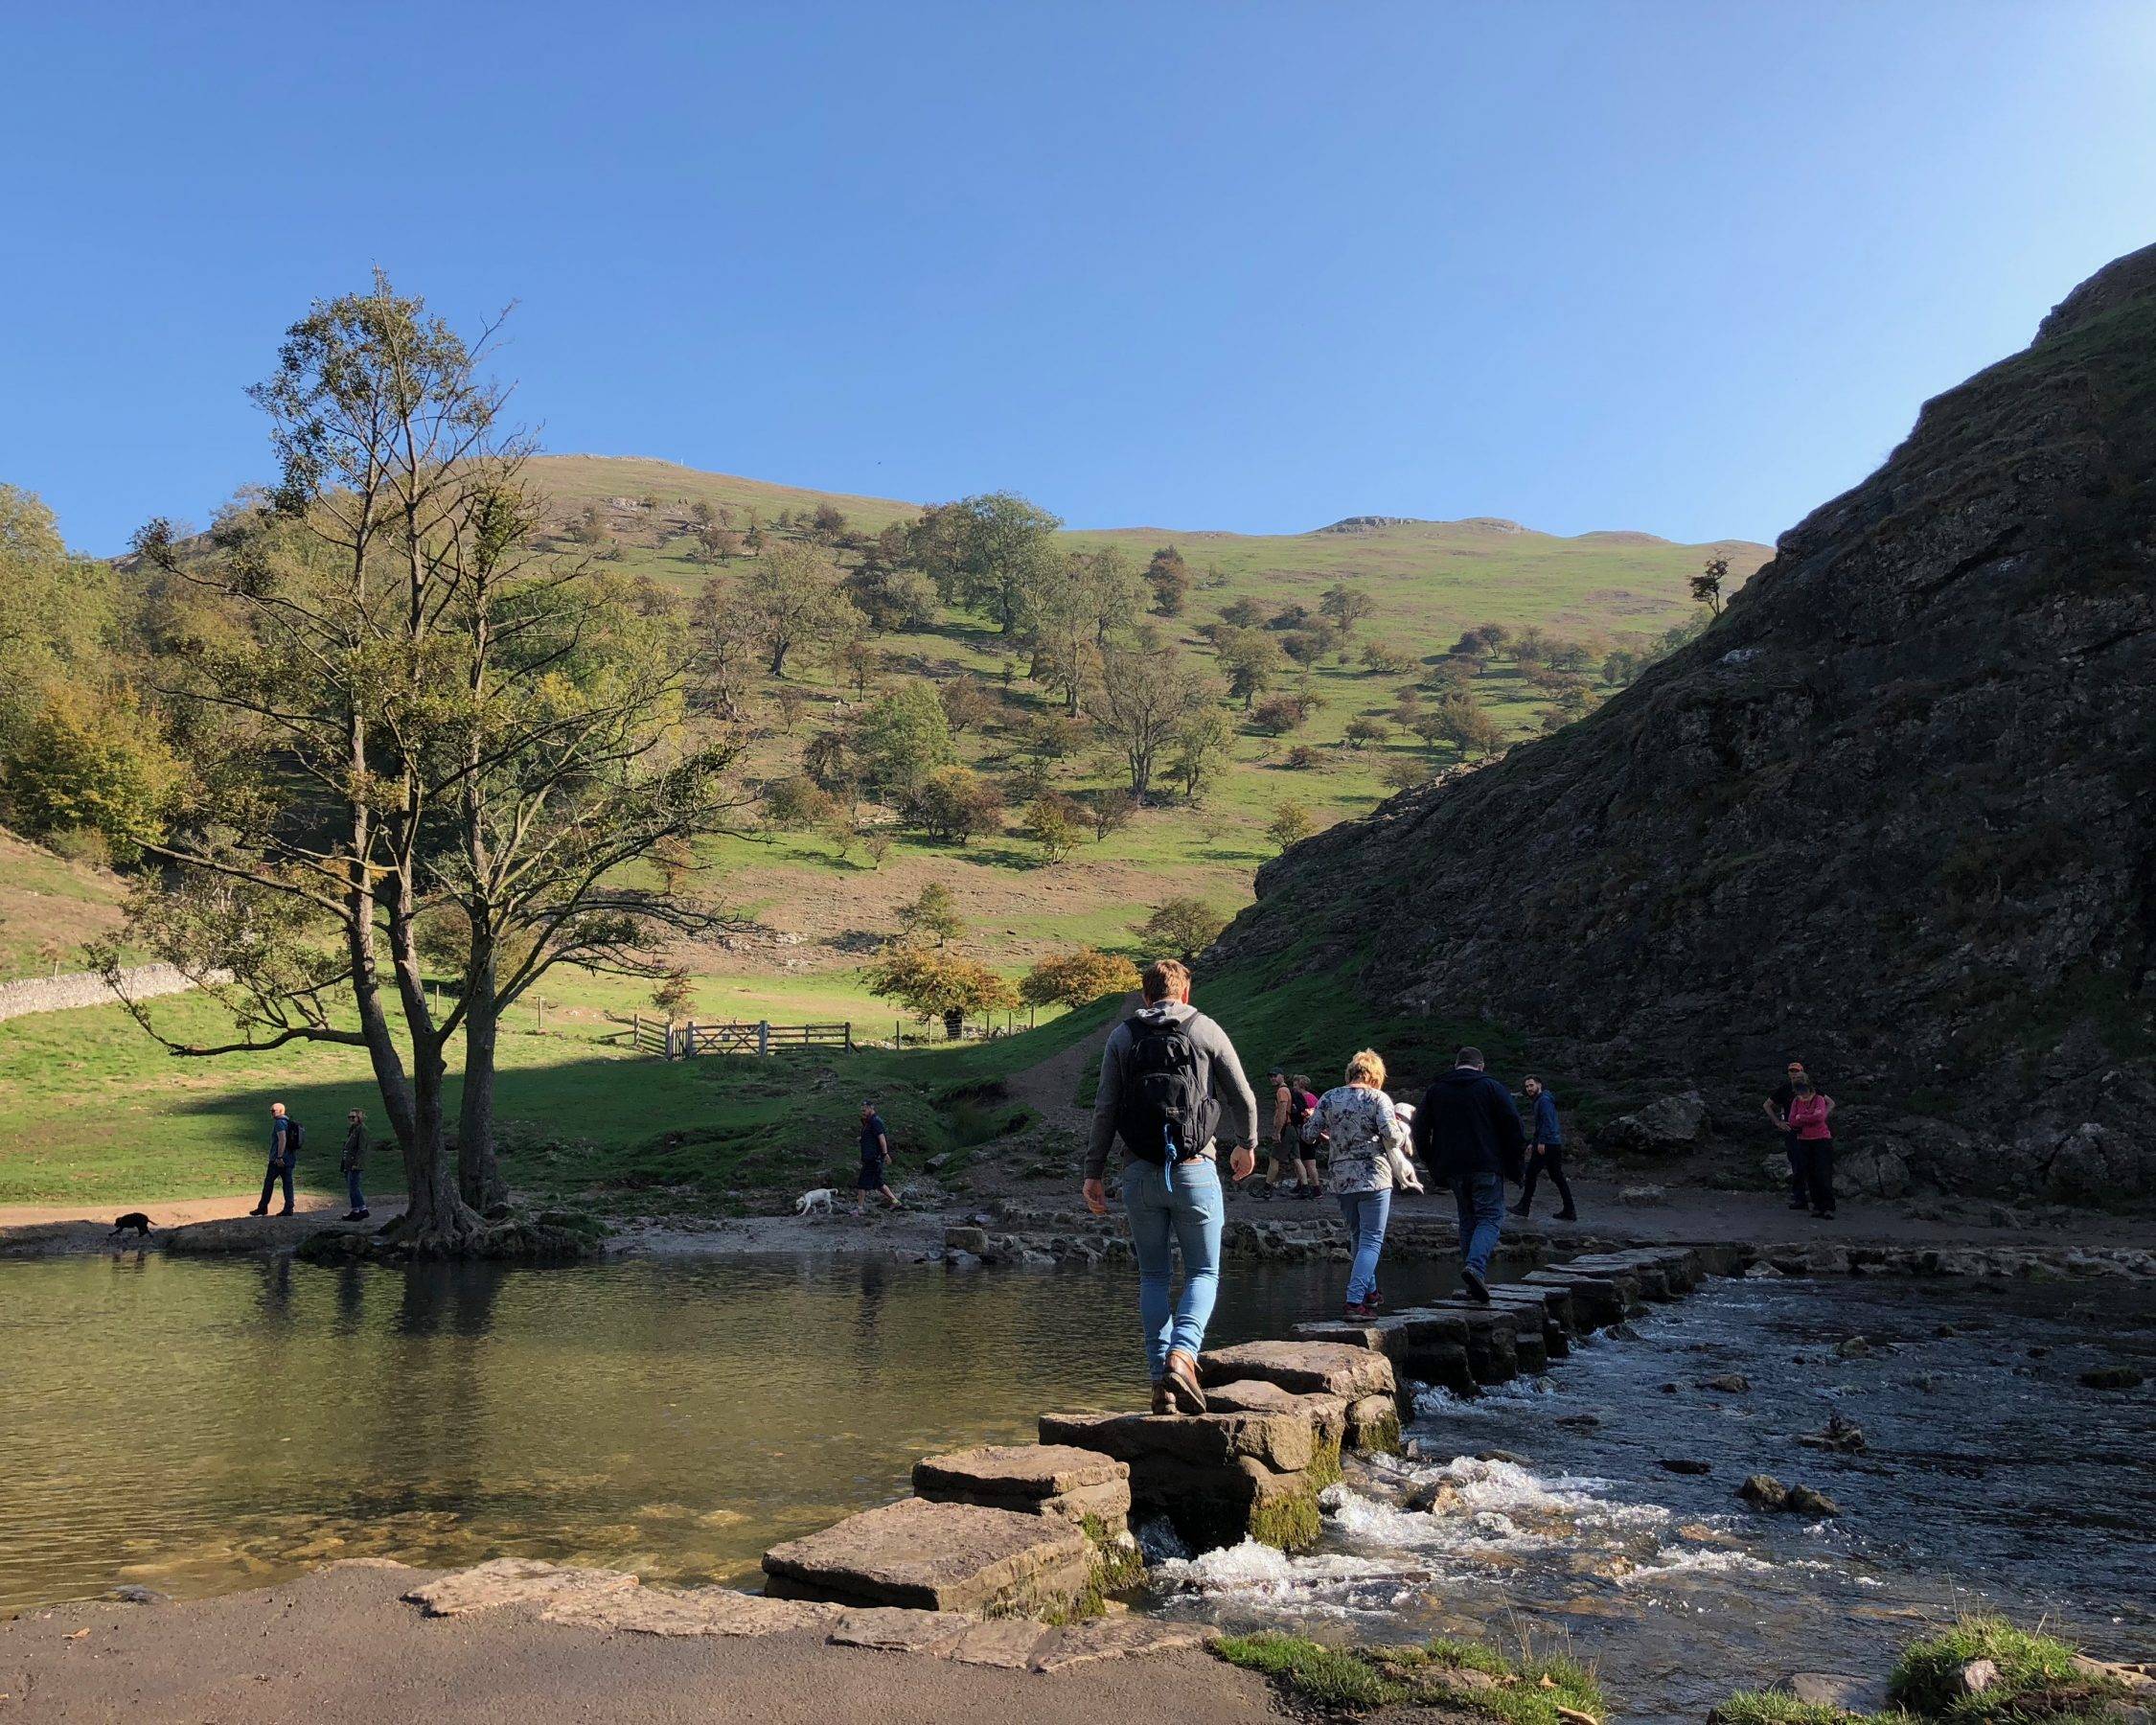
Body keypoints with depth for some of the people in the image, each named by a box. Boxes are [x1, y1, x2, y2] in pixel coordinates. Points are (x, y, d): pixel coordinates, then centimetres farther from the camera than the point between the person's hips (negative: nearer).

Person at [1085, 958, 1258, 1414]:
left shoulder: (1122, 1037, 6)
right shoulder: (1205, 1030, 3)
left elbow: (1105, 1109, 1)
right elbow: (1243, 1098, 6)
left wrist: (1093, 1172, 7)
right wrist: (1246, 1146, 23)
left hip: (1140, 1173, 2)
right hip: (1194, 1170, -2)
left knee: (1153, 1278, 11)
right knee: (1203, 1273, 7)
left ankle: (1161, 1381, 6)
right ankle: (1181, 1355, -17)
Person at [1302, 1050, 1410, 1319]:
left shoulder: (1328, 1098, 5)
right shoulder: (1378, 1098, -6)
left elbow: (1309, 1135, 4)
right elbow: (1392, 1137, -15)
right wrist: (1403, 1129, 6)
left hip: (1339, 1180, 5)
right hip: (1373, 1178, -4)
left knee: (1359, 1237, 22)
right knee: (1371, 1241, -1)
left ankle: (1369, 1292, 31)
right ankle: (1355, 1302, -12)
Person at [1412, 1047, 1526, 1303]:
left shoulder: (1434, 1091, 10)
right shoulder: (1492, 1087, 1)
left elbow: (1420, 1129, 9)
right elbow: (1512, 1126, -3)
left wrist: (1432, 1162, 17)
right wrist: (1516, 1165, 4)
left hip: (1453, 1168, 4)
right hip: (1487, 1167, -4)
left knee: (1467, 1219, 14)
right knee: (1490, 1217, -1)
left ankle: (1474, 1282, 11)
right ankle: (1475, 1266, -25)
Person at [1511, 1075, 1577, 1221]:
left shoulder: (1544, 1100, -10)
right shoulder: (1539, 1101, 22)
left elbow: (1547, 1122, -21)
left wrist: (1541, 1142, -25)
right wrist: (1532, 1143, 28)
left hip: (1547, 1145, -10)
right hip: (1556, 1144, 10)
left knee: (1531, 1173, -4)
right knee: (1558, 1177, 9)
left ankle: (1524, 1207, 1)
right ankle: (1569, 1211, 8)